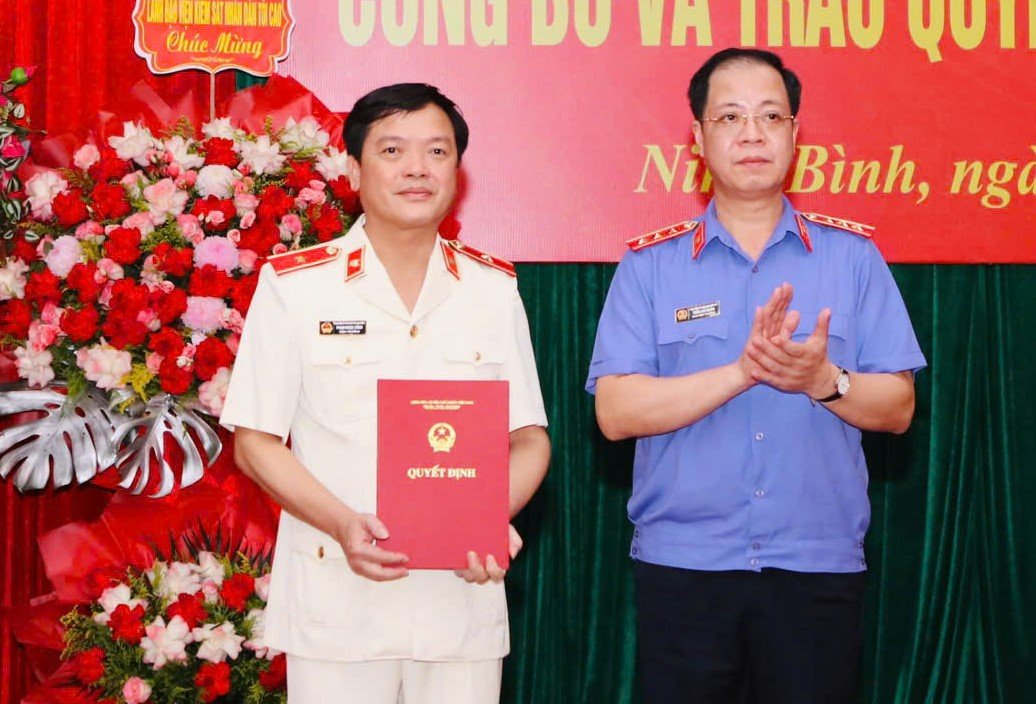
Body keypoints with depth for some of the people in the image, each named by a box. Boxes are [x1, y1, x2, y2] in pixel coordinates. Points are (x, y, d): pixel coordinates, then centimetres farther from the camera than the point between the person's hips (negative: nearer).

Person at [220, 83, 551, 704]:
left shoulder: (494, 288, 6)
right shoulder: (294, 285, -1)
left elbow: (529, 437, 8)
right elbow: (256, 442, -1)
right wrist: (341, 524, -17)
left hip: (462, 599, 2)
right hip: (336, 601, -2)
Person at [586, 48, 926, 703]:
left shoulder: (854, 255, 5)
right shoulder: (650, 264, 2)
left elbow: (897, 408, 2)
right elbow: (615, 411, -8)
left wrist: (823, 380, -18)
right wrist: (742, 370, -19)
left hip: (820, 568, 1)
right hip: (683, 567, -1)